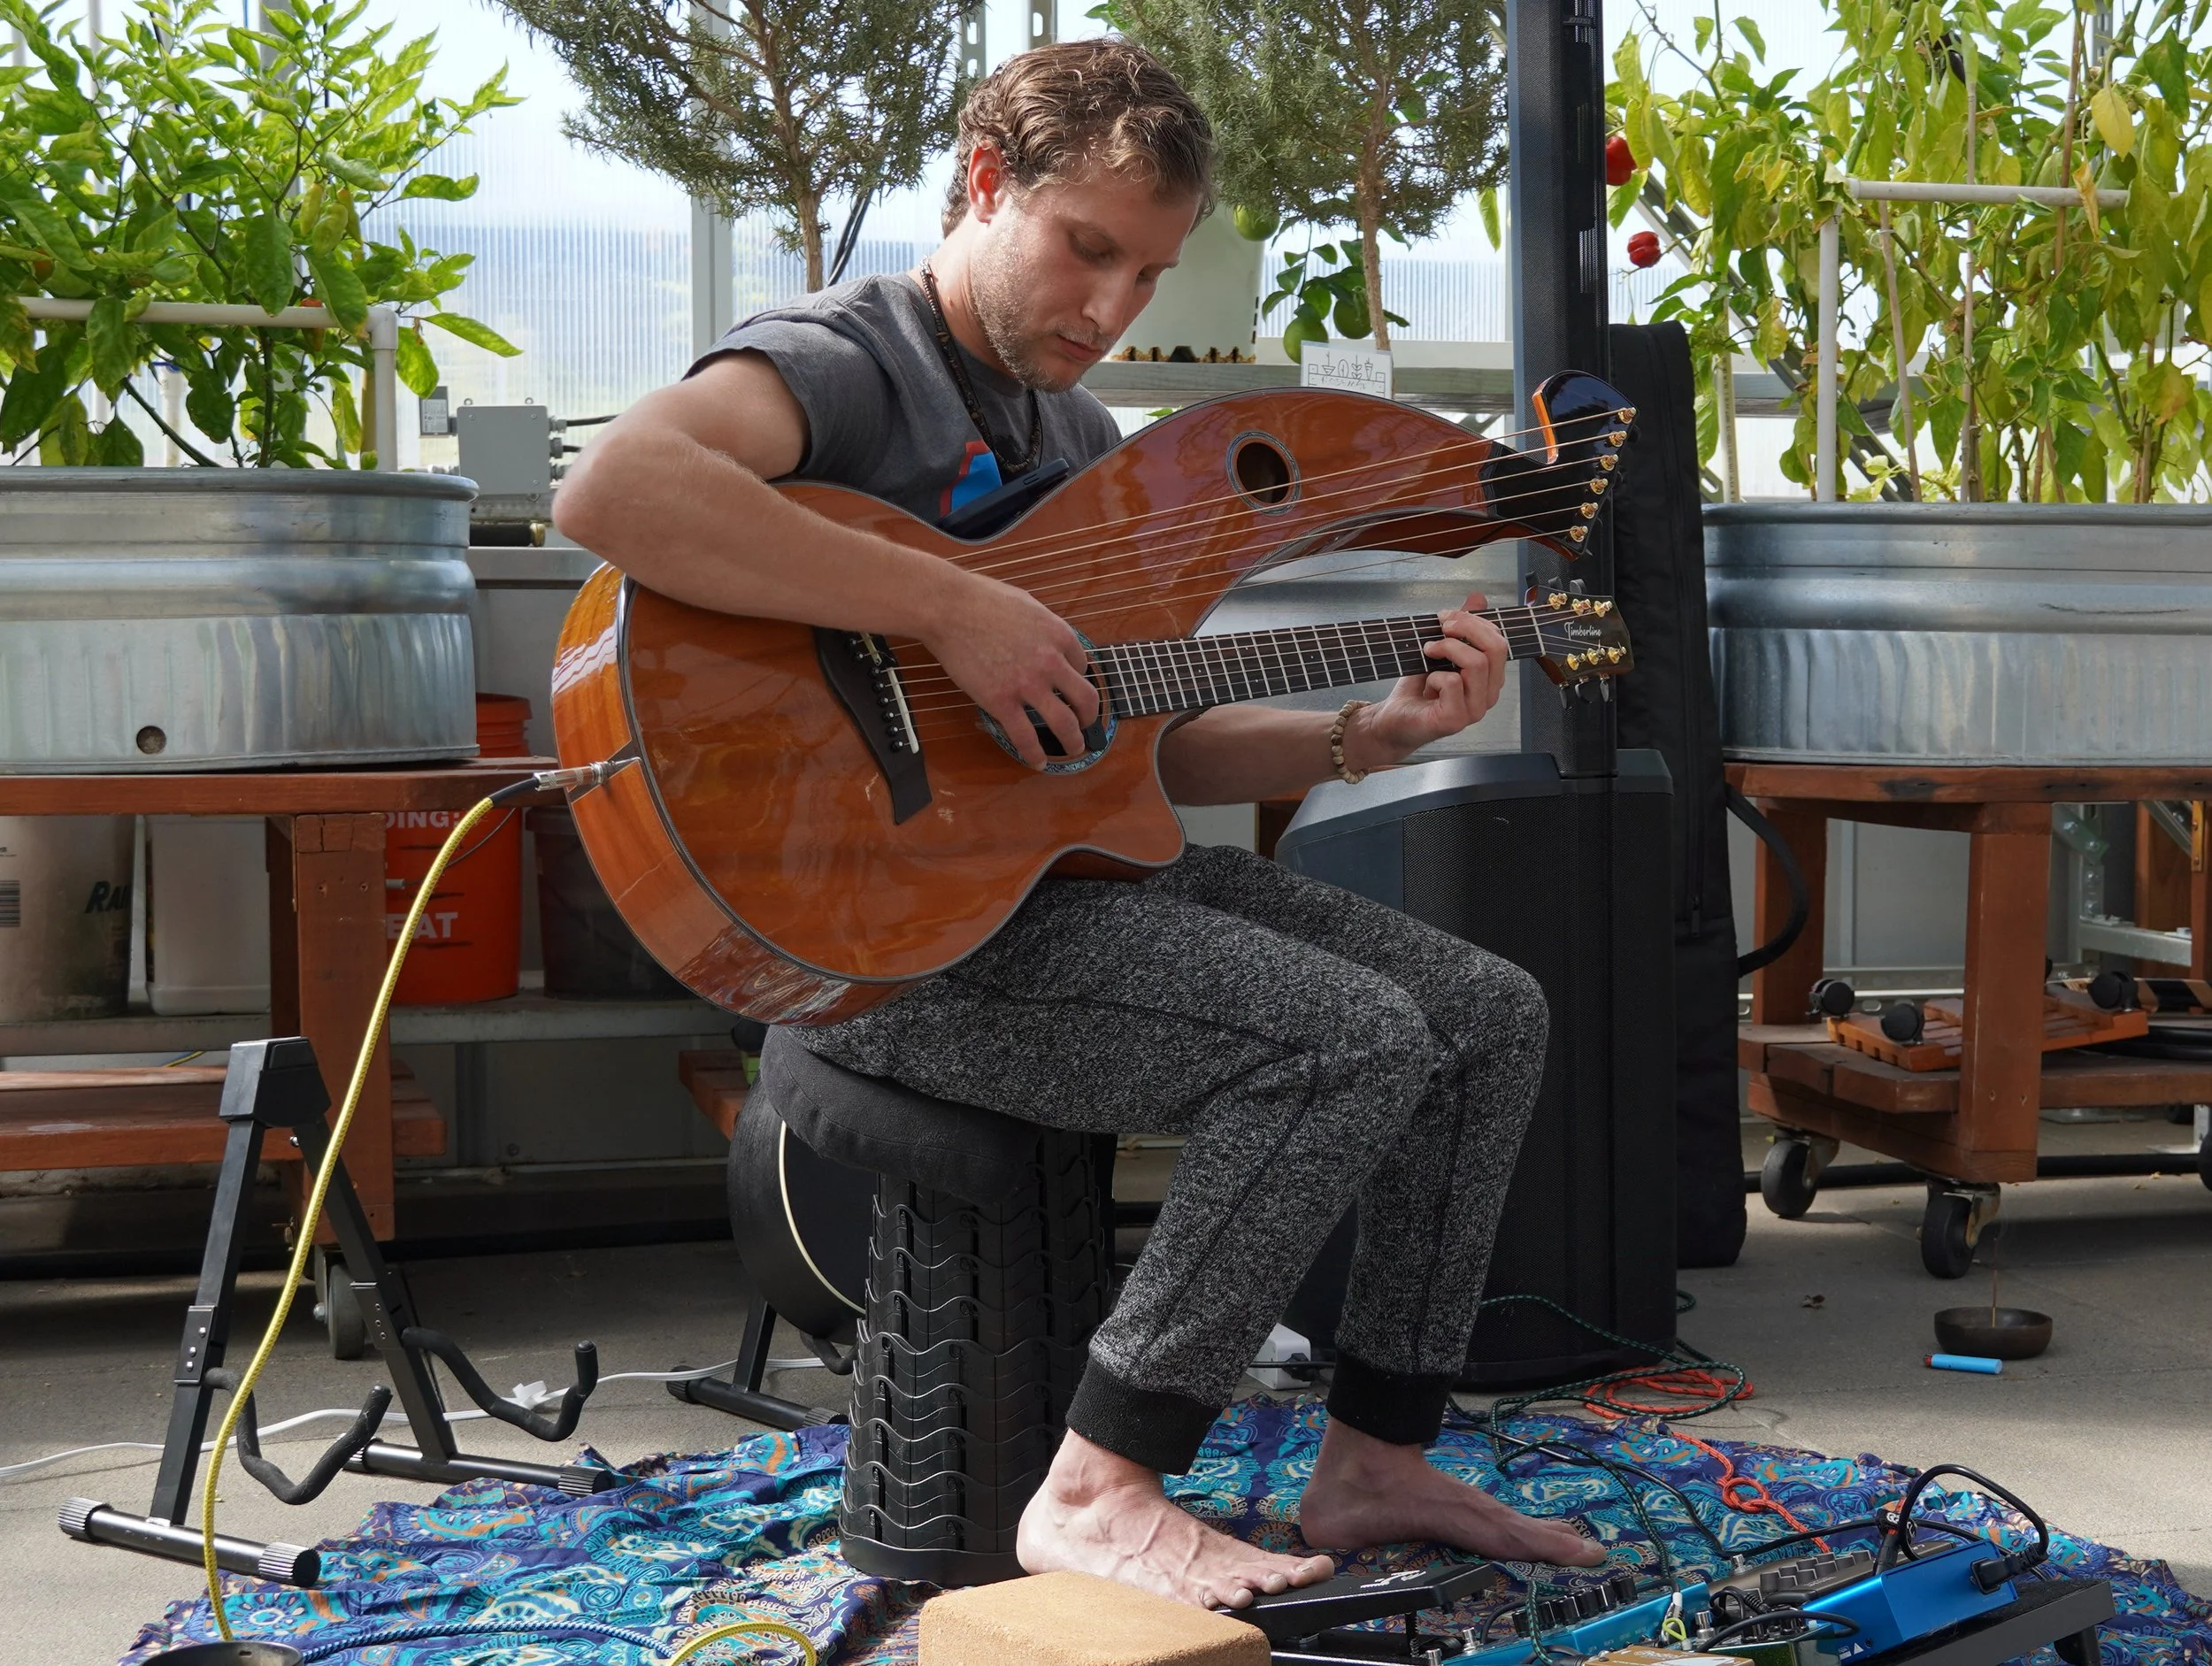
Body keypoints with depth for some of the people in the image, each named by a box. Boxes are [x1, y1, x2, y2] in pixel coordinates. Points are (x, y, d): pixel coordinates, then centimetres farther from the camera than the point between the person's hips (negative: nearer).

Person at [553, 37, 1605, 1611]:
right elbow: (613, 489, -34)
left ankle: (1376, 1464, 11)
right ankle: (1100, 1491, -15)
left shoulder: (1083, 435, 19)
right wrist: (954, 609, -31)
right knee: (1354, 1039, -25)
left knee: (1492, 1013, 4)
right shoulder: (841, 360, -10)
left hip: (1080, 864, 10)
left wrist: (1368, 733, 5)